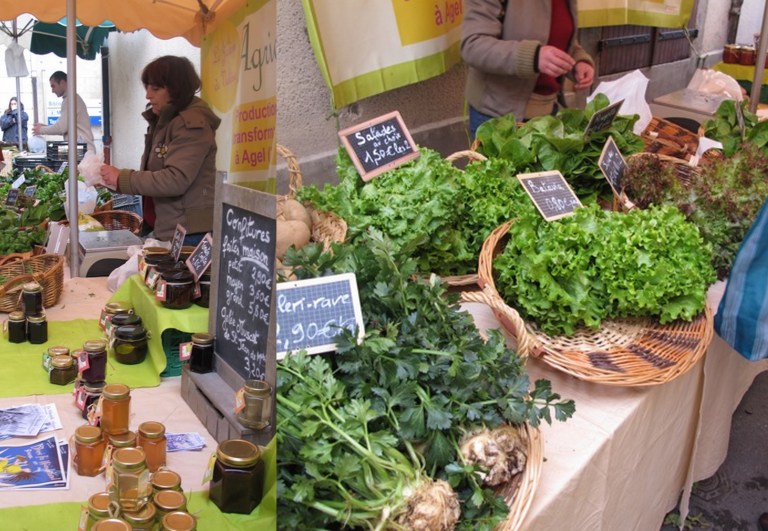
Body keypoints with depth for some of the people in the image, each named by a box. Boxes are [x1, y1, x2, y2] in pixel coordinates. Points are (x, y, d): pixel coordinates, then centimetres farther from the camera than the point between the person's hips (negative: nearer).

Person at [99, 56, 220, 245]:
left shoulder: (191, 125, -13)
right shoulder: (162, 121, 15)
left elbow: (175, 180, -23)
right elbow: (155, 173, 13)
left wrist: (122, 179, -17)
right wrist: (113, 179, -1)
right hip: (165, 231, 8)